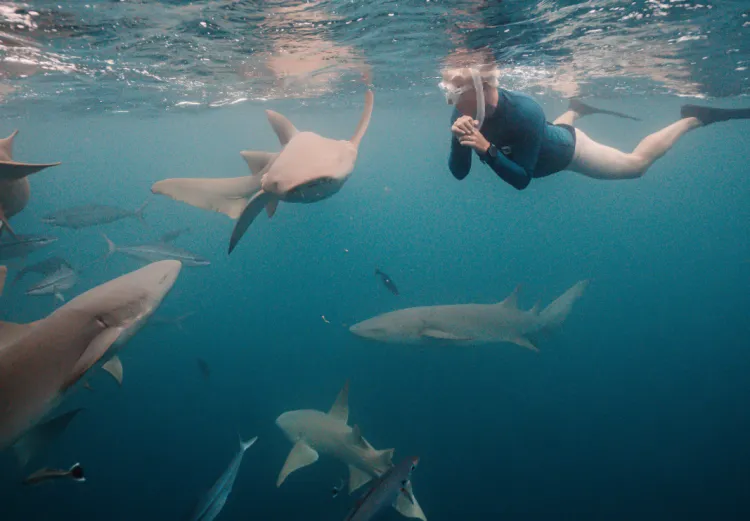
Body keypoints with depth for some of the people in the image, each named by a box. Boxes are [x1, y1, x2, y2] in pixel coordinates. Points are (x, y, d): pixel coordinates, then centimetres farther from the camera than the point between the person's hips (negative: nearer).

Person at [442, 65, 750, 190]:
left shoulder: (522, 111, -44)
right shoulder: (464, 116, -28)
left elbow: (521, 179, -39)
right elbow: (458, 173, -23)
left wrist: (486, 149, -51)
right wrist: (458, 140, -42)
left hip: (567, 149, -6)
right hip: (547, 143, 6)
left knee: (636, 164, 12)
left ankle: (694, 119, 28)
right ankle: (576, 110, 59)